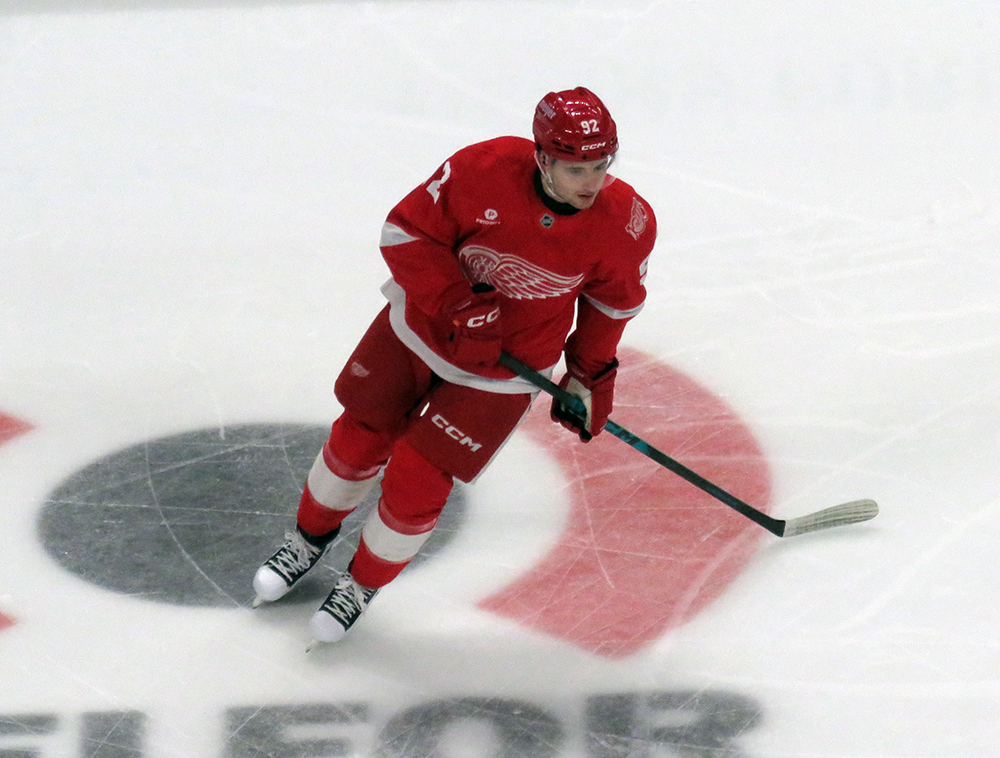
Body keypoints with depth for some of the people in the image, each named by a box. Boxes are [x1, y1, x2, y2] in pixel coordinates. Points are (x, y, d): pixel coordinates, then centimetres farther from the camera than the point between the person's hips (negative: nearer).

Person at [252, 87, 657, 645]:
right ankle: (311, 539, 45)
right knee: (358, 444, 14)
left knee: (415, 482, -4)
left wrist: (592, 375, 5)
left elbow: (613, 299, -2)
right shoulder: (483, 169, -29)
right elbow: (407, 231, -17)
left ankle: (364, 584, 25)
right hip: (423, 324, 1)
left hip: (506, 368, -1)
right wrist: (458, 307, -27)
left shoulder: (628, 224, -23)